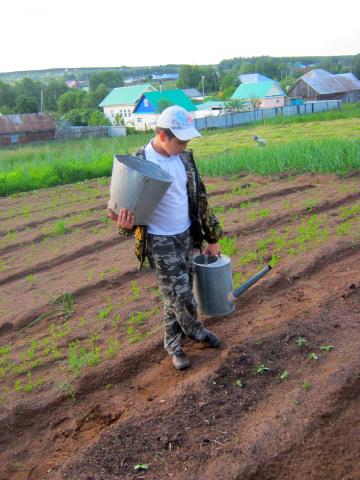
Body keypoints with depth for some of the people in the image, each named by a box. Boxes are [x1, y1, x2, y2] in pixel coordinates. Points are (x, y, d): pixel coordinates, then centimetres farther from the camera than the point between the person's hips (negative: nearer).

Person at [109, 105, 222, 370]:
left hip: (186, 236, 6)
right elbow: (129, 203, -9)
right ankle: (197, 332, 29)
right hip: (160, 242, -5)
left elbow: (199, 197, 8)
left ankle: (174, 344, 34)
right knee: (182, 296, 0)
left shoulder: (184, 158, 1)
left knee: (177, 294, 16)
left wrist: (212, 237, 12)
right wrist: (127, 223, -34)